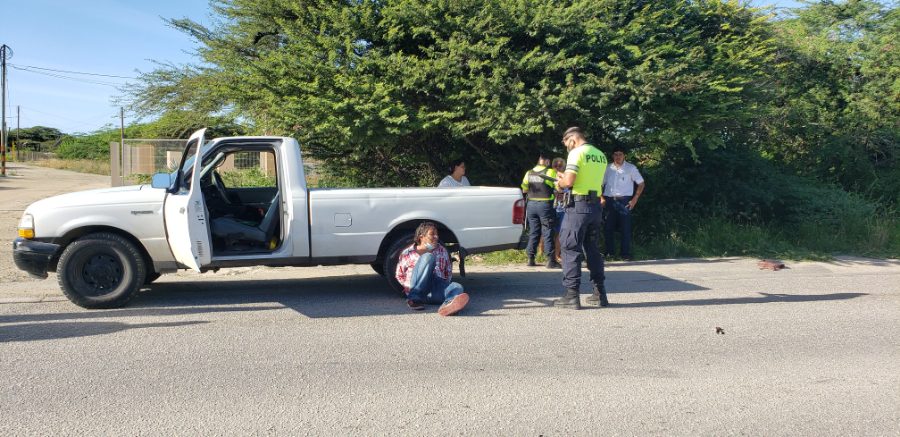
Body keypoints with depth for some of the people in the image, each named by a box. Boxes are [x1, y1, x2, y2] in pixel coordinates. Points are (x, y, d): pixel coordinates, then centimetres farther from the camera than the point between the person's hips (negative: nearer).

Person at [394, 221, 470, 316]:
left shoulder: (442, 251, 22)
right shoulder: (408, 253, 13)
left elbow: (448, 274, 26)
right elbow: (399, 275, 17)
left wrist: (444, 288, 9)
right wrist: (409, 287, 3)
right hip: (417, 290, -3)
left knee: (457, 286, -32)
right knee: (428, 257, -26)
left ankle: (449, 303, -72)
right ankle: (414, 299, -34)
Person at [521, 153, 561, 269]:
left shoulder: (529, 173, 7)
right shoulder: (550, 172, -7)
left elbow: (524, 190, 11)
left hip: (531, 204, 5)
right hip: (545, 205, -4)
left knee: (533, 232, 11)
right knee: (548, 233, -1)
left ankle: (530, 259, 13)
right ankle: (550, 260, -2)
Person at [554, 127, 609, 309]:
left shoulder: (577, 153, -9)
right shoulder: (601, 155, 14)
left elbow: (569, 181, -18)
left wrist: (560, 183, 4)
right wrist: (566, 179, 20)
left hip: (578, 206, -7)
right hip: (596, 206, 8)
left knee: (571, 248, -3)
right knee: (593, 249, 14)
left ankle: (572, 295, -5)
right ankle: (600, 293, 17)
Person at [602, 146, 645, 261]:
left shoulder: (631, 168, 2)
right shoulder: (608, 168, 10)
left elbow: (641, 183, 3)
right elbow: (601, 184, 16)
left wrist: (635, 199, -4)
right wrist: (602, 198, 2)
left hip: (624, 201, -3)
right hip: (609, 200, 3)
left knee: (626, 227, -3)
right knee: (608, 227, 4)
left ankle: (625, 253, 3)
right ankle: (609, 251, 16)